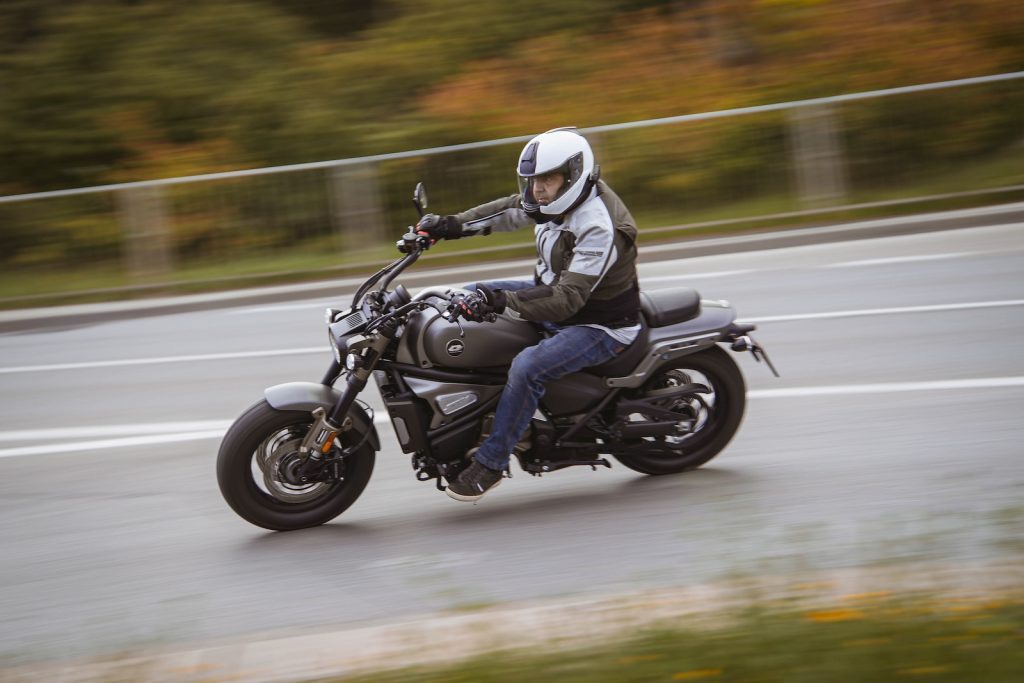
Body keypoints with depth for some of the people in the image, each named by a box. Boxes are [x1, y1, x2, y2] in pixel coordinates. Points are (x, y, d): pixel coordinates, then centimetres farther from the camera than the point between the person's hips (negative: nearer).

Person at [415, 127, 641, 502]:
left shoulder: (600, 228, -31)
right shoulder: (561, 195, -5)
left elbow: (567, 300, -36)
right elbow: (507, 210, 11)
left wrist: (501, 301, -45)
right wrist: (452, 225, 0)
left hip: (599, 326, -10)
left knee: (528, 367, -33)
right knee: (471, 297, 10)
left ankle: (490, 463, -17)